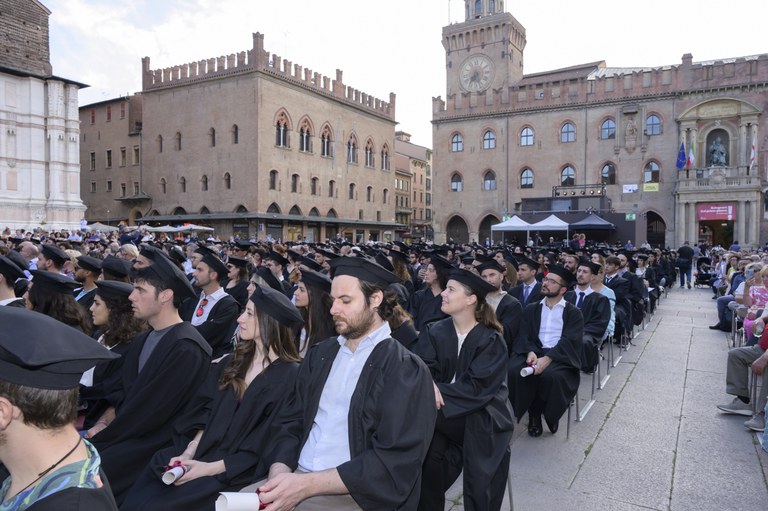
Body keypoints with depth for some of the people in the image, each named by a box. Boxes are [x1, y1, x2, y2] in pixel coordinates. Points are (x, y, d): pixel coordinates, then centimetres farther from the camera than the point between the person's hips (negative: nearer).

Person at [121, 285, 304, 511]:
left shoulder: (290, 377, -13)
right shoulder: (231, 363, 10)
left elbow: (264, 448, -13)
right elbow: (206, 415, 9)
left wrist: (210, 468, -16)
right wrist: (189, 452, -7)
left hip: (238, 472, -6)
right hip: (201, 454, 6)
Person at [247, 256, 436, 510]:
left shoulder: (406, 370, -9)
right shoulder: (319, 355, 9)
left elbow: (394, 461, -16)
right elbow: (290, 423, 7)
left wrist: (305, 485, -20)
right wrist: (279, 474, -13)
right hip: (296, 478, 5)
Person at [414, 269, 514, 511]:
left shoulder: (491, 340, -9)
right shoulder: (433, 332, 1)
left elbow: (477, 387, -17)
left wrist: (437, 391, -25)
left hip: (481, 418, -3)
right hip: (444, 415, 3)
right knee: (426, 453, -18)